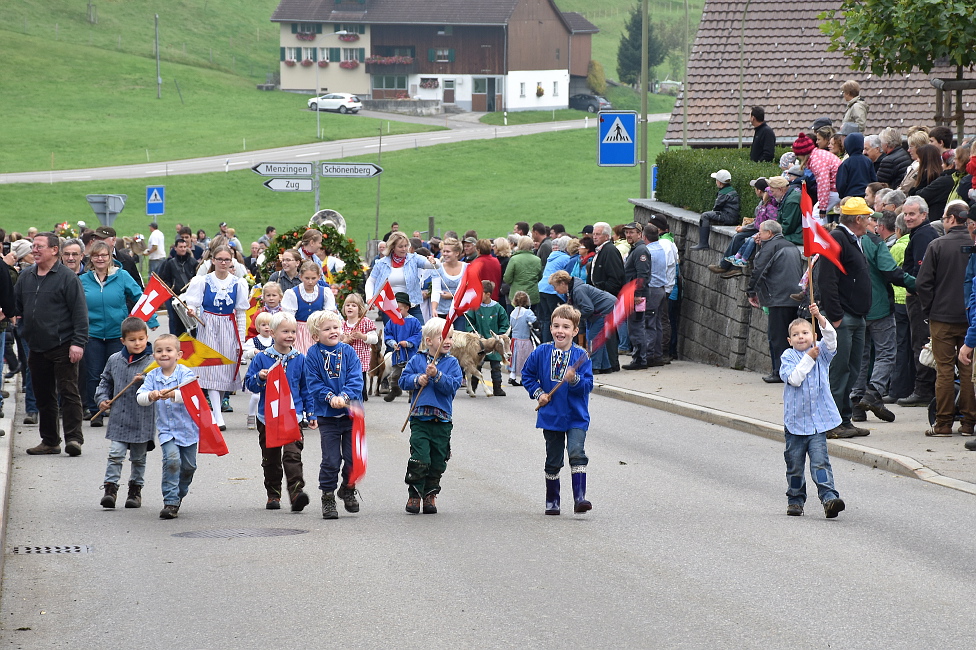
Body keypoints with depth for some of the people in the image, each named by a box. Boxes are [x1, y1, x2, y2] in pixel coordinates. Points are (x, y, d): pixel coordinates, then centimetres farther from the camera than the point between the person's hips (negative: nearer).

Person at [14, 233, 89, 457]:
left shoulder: (67, 277, -6)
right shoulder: (26, 277, 12)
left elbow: (80, 312, -10)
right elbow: (16, 306, 21)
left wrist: (78, 343, -17)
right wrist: (24, 333, 12)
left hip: (62, 347, -6)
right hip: (36, 348, 6)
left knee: (68, 393, -7)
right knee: (43, 396, 11)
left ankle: (73, 438, -8)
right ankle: (49, 440, 18)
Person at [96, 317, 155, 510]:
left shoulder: (152, 361, -5)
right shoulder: (114, 360, 6)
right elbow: (106, 381, 19)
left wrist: (144, 381, -24)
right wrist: (102, 398, 5)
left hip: (142, 419, -2)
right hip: (119, 419, 2)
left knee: (138, 457, 10)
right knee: (115, 454, -7)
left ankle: (136, 489, 21)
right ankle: (110, 487, -4)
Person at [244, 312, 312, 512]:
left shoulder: (299, 359, 4)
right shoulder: (261, 358, 1)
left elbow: (306, 388, 11)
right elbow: (249, 384, 6)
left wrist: (310, 412, 8)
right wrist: (259, 378, -16)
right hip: (267, 417, 1)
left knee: (292, 454, -16)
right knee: (271, 458, 10)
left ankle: (296, 491, -24)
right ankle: (273, 495, 22)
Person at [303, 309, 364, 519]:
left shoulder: (348, 352, 0)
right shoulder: (313, 354, -4)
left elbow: (356, 379, -6)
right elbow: (313, 383, -6)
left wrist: (344, 396, -21)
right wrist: (330, 397, -19)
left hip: (350, 413, 2)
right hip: (327, 415, -2)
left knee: (353, 457, 6)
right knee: (330, 460, -3)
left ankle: (348, 489, 30)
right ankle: (328, 497, 9)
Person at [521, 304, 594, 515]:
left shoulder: (581, 355, -7)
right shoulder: (541, 353, -2)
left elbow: (588, 385, -10)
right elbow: (527, 375, 12)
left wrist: (574, 380, -28)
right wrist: (537, 393, -1)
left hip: (576, 417, -2)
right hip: (550, 416, 2)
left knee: (577, 452, -19)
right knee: (553, 461, 11)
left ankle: (579, 497, -21)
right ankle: (551, 501, 24)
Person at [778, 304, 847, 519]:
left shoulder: (821, 352, 6)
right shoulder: (788, 357, 1)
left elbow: (831, 338, -13)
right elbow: (793, 378, -14)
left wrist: (820, 318, -26)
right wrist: (809, 358, -15)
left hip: (819, 419, 0)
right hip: (795, 420, 0)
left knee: (819, 461, -11)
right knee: (794, 463, 9)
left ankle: (829, 497, -18)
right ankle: (795, 499, 23)